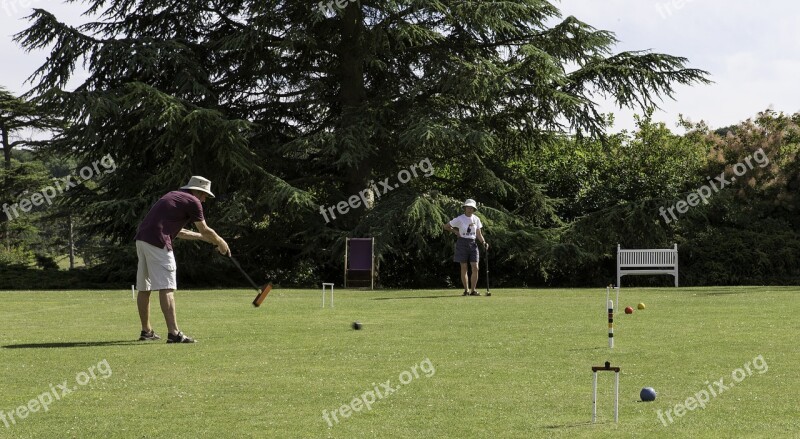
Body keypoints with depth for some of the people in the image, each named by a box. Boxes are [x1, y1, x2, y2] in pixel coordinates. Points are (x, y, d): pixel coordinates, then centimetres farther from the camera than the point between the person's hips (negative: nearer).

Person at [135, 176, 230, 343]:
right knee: (166, 288, -13)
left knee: (144, 288, 15)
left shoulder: (174, 196, 26)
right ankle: (173, 333, -19)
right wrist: (221, 242, 23)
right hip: (157, 242, -9)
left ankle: (146, 331, 26)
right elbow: (205, 230, 7)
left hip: (141, 238, 9)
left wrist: (202, 237, 39)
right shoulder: (192, 201, 1)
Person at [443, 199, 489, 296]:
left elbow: (479, 234, 7)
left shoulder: (476, 219, 5)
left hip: (473, 244, 3)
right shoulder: (459, 219, -5)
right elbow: (446, 226, 4)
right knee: (464, 268, 0)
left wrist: (484, 242, -9)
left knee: (475, 268, -5)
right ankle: (466, 290, 7)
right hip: (462, 243, -3)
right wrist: (455, 232, 2)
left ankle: (473, 290, 1)